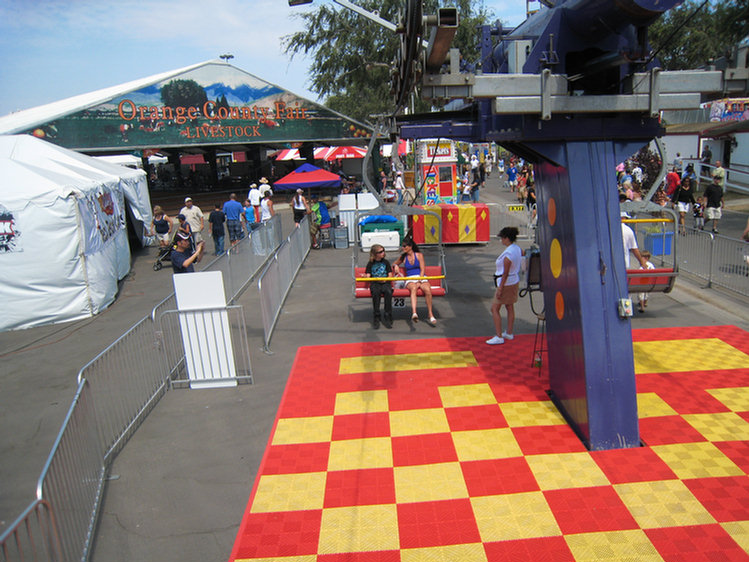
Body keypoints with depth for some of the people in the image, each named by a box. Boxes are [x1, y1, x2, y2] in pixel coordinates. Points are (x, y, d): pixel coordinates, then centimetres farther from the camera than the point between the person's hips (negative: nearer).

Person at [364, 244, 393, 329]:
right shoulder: (370, 264, 15)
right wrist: (365, 276, -14)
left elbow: (390, 276, 12)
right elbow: (368, 276, 10)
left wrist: (385, 280, -8)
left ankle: (388, 318, -31)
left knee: (388, 292, -35)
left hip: (385, 283, 0)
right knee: (376, 293, -36)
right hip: (374, 283, 0)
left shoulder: (386, 262, 17)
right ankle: (376, 317, -30)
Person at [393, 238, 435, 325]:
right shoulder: (403, 257, 17)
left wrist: (419, 281, -12)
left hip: (421, 277, 0)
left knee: (427, 289, -34)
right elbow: (395, 263, 36)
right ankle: (414, 313, -60)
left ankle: (430, 314, -26)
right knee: (413, 288, -38)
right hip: (410, 279, 0)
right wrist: (395, 266, 10)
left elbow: (422, 270, 2)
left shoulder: (419, 255, 9)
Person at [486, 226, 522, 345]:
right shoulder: (517, 248, 3)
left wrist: (500, 289, -21)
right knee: (510, 307, 17)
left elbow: (505, 274, -24)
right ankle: (509, 333, 27)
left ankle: (499, 336, -1)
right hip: (515, 281, 10)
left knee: (495, 309, -2)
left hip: (506, 283, -10)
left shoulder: (508, 253, -24)